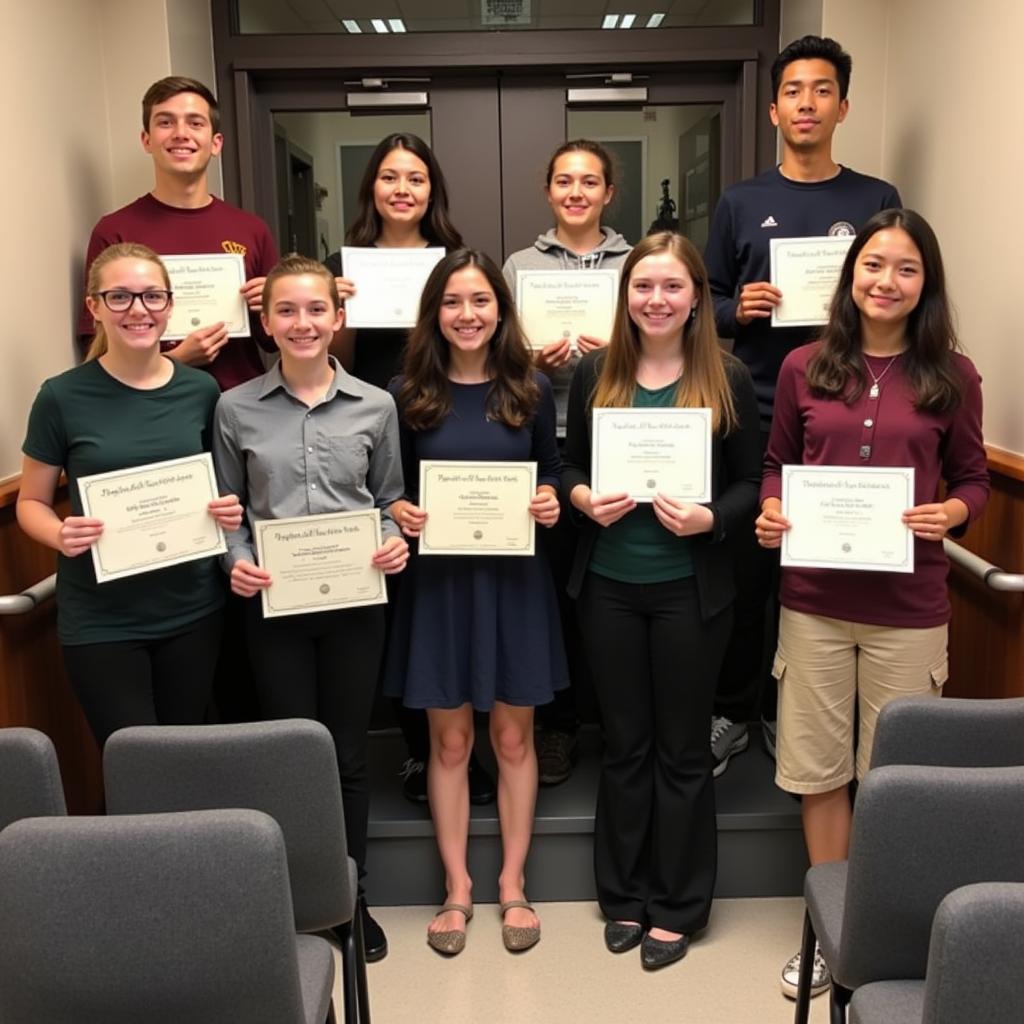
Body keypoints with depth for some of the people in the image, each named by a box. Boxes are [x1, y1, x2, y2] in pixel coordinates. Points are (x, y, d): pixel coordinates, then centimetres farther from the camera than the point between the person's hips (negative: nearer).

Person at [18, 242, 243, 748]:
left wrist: (229, 511, -8)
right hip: (101, 619, -3)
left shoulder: (200, 390, 1)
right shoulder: (63, 397, -8)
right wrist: (61, 536, -19)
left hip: (192, 608, 3)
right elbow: (31, 502, 1)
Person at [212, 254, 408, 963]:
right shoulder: (237, 409, 0)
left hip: (356, 601, 1)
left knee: (348, 752, 12)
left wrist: (396, 543, -11)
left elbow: (391, 502, 8)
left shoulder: (375, 407, 2)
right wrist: (237, 561, -13)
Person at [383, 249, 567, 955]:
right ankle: (457, 886, 25)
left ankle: (513, 883, 27)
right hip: (437, 579, 0)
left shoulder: (531, 389, 1)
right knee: (450, 740, 9)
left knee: (513, 736, 10)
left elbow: (552, 475, 9)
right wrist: (399, 512, -15)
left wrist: (551, 502, -11)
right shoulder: (408, 394, -1)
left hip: (514, 578, 1)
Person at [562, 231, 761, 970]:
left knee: (682, 748, 10)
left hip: (692, 588, -2)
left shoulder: (728, 378, -4)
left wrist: (709, 518, -20)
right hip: (609, 585, 2)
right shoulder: (595, 373, 3)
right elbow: (570, 466, 9)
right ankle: (624, 894, 30)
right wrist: (585, 499, -12)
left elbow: (750, 485, -1)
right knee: (624, 744, 14)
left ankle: (680, 904, 26)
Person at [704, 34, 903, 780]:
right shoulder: (740, 202, 8)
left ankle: (788, 712, 21)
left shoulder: (878, 201, 7)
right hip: (753, 416, 0)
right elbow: (707, 303, 9)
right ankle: (730, 711, 19)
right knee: (743, 569, 4)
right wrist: (738, 308, -12)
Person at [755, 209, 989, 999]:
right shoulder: (804, 367, 3)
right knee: (817, 767, 11)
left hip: (908, 608, -1)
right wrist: (770, 511, -8)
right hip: (814, 600, 2)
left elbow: (974, 478, 6)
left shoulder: (952, 375, -1)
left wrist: (951, 511, -15)